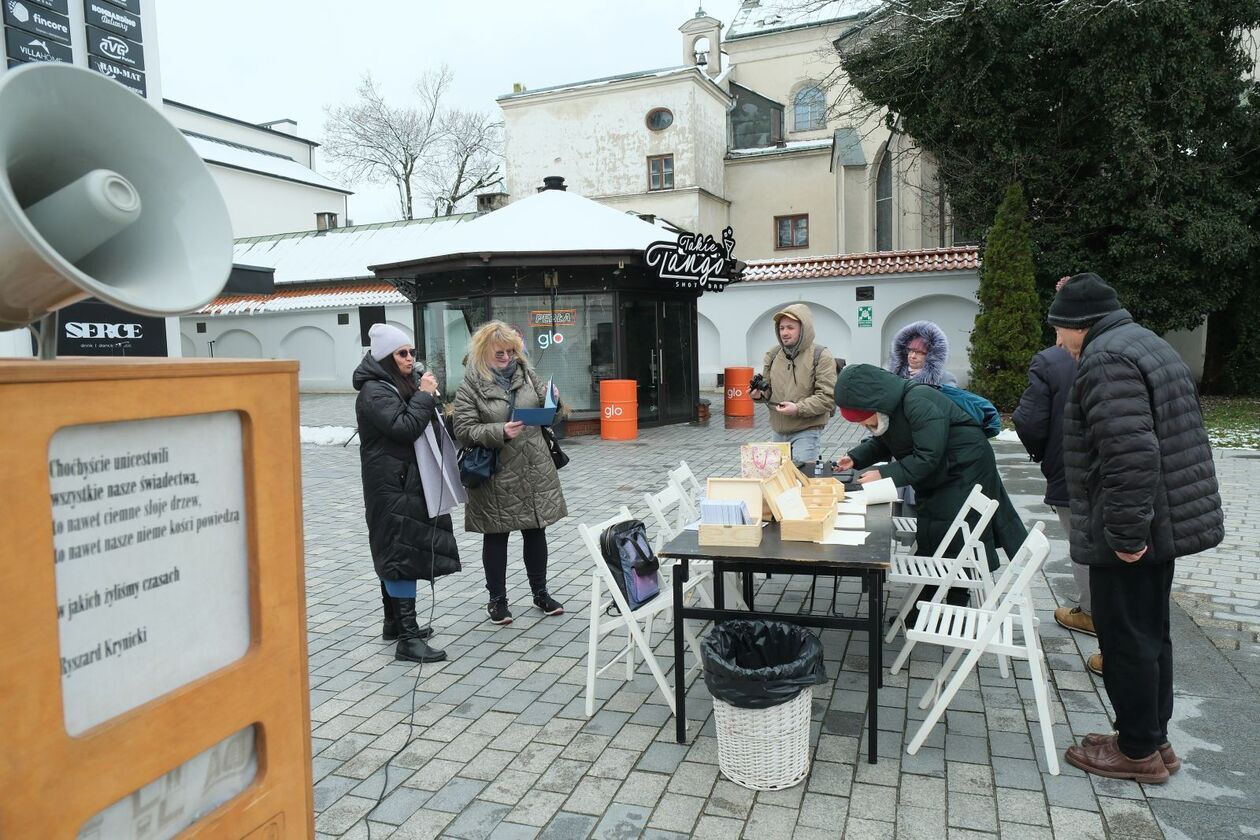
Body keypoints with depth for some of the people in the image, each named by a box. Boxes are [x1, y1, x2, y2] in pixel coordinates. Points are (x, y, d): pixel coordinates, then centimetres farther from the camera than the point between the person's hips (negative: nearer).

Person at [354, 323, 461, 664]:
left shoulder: (400, 386, 16)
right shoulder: (374, 392, -14)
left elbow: (422, 426, 24)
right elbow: (403, 428, -25)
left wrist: (426, 398, 6)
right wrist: (425, 396, -16)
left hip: (406, 484, 10)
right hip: (392, 488, -10)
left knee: (394, 555, 17)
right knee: (403, 555, -11)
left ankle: (395, 622, 28)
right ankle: (407, 639, -9)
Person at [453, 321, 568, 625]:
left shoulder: (525, 372, 6)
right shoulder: (471, 385, -8)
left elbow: (543, 408, 15)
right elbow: (464, 430, -13)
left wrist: (551, 402, -9)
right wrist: (500, 432, -26)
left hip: (534, 469, 4)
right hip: (496, 475, -4)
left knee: (536, 530, 14)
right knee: (496, 537, 8)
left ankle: (540, 592, 30)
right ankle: (497, 599, 23)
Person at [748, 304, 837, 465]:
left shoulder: (821, 356, -10)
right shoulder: (773, 355, 6)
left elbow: (827, 397, -15)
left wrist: (799, 409, -25)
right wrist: (759, 394, -6)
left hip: (807, 430, -6)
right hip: (777, 429, 6)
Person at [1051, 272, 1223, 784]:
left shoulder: (1106, 359, -19)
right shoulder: (1148, 344, 16)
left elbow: (1130, 455, -29)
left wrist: (1126, 534, -23)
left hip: (1129, 532, -10)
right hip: (1165, 521, 10)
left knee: (1126, 639, 2)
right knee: (1150, 634, 18)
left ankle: (1138, 752, 15)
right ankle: (1154, 740, 30)